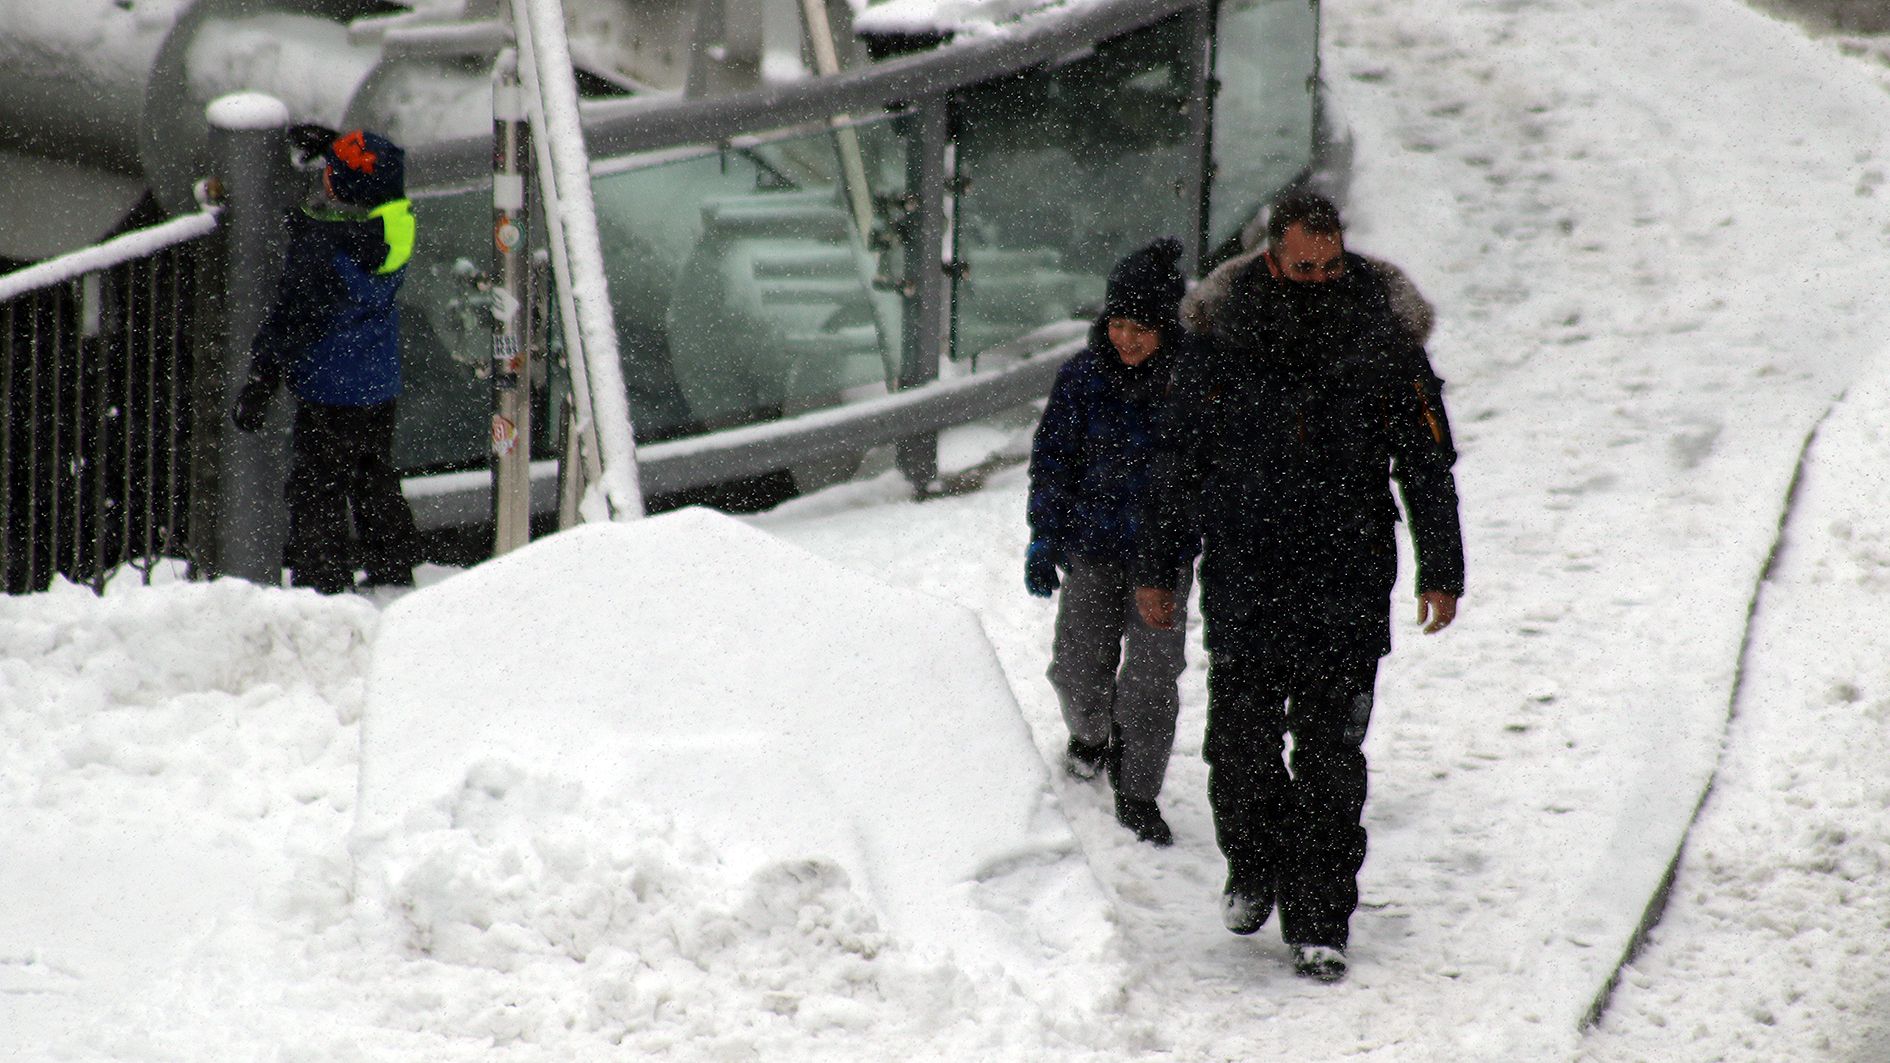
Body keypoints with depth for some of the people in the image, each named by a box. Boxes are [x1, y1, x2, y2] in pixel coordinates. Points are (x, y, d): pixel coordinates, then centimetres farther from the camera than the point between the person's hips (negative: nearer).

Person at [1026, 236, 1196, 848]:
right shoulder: (1083, 378, -4)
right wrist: (1044, 540, 0)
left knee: (1153, 670, -5)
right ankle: (1091, 734, 36)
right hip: (1093, 546, 1)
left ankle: (1137, 796, 7)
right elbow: (1052, 459, 4)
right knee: (1079, 666, 1)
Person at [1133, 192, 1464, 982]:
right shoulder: (1222, 353, 1)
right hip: (1244, 585, 1)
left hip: (1348, 595, -1)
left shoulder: (1385, 352, 0)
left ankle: (1318, 923, 4)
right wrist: (1157, 569, 12)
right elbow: (1179, 467, 11)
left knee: (1330, 758, -2)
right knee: (1240, 746, 3)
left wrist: (1441, 572, 5)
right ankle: (1254, 870, 30)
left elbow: (1429, 467, 7)